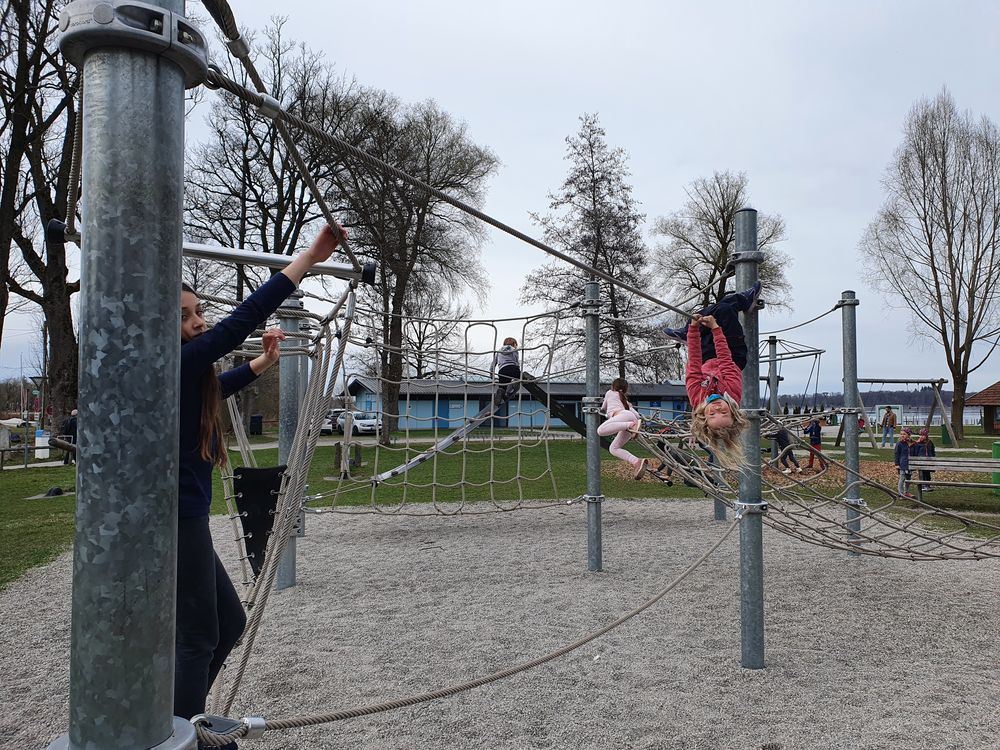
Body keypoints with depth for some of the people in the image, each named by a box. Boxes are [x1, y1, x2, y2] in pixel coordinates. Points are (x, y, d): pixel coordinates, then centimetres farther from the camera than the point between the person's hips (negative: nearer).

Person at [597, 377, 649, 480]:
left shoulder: (610, 393, 30)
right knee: (613, 449, 7)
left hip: (623, 414, -7)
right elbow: (637, 415, 32)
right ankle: (637, 462, -12)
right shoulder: (626, 401, 41)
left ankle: (631, 425, -40)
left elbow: (603, 408, 43)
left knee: (601, 430, -32)